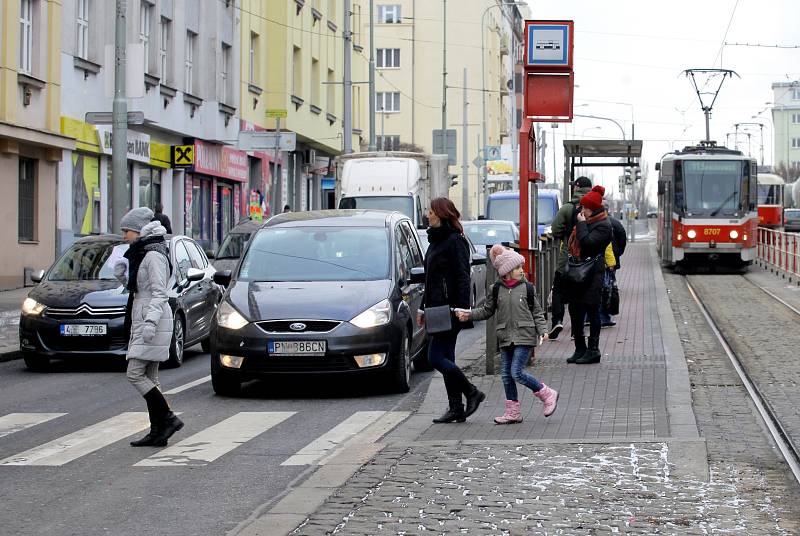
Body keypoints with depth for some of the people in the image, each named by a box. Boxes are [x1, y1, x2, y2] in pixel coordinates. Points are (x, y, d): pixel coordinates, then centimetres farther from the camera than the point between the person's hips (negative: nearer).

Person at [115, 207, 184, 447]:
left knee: (135, 375, -12)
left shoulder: (153, 256, -13)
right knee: (149, 378, 8)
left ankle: (169, 418, -10)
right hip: (143, 321, 10)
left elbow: (159, 292, -19)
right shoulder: (140, 254, 17)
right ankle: (157, 432, 9)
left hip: (153, 321, -10)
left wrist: (151, 321, -29)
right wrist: (122, 276, 5)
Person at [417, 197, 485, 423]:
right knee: (445, 359, 8)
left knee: (436, 358, -10)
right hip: (437, 309, 10)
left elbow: (463, 278, -17)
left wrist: (461, 309, -24)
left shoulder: (455, 242, -12)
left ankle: (472, 392, 2)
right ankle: (456, 409, 12)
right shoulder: (435, 241, 17)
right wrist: (423, 307, 21)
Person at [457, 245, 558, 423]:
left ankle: (547, 395, 3)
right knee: (506, 375, 6)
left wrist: (542, 330, -7)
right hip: (505, 339, 4)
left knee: (517, 372, -13)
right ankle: (512, 412, 16)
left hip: (525, 337, -4)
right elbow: (486, 311, 13)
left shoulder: (527, 288, 1)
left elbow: (537, 312, 5)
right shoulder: (497, 289, 5)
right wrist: (469, 315, 0)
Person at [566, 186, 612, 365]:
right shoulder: (585, 221, 17)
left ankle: (593, 351, 3)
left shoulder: (603, 226, -10)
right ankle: (580, 349, 18)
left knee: (592, 312, -3)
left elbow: (587, 242, -23)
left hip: (592, 274, -9)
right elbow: (572, 244, 27)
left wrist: (581, 224, -14)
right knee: (575, 311, 9)